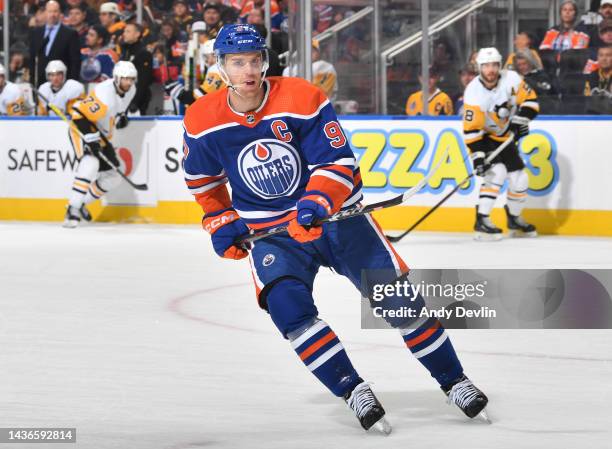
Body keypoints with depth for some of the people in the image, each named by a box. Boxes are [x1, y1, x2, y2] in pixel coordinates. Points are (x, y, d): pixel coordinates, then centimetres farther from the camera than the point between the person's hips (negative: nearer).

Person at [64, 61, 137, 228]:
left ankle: (81, 202, 22)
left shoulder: (131, 90, -3)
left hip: (102, 135, 9)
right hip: (82, 129, -9)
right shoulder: (104, 93, -30)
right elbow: (80, 115, -30)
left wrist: (122, 116, 1)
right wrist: (92, 139, -33)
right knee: (90, 164, -32)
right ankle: (73, 209, -30)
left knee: (113, 177, 7)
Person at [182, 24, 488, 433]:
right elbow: (202, 177, 12)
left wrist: (317, 203, -33)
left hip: (335, 215, -1)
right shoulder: (202, 122, -8)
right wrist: (221, 222, 4)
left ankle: (454, 382, 13)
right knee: (287, 304, -27)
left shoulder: (303, 99, -17)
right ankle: (353, 390, -18)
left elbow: (338, 162, -17)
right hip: (270, 229, 1)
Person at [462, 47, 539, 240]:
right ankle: (481, 221, -25)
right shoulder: (474, 93, -28)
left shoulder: (511, 79, -16)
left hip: (505, 137, 6)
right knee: (497, 172, -26)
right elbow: (472, 130, -29)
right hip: (483, 138, -6)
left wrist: (520, 120, -21)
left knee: (519, 179, 6)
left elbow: (529, 99, -6)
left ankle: (514, 219, 29)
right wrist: (477, 155, -35)